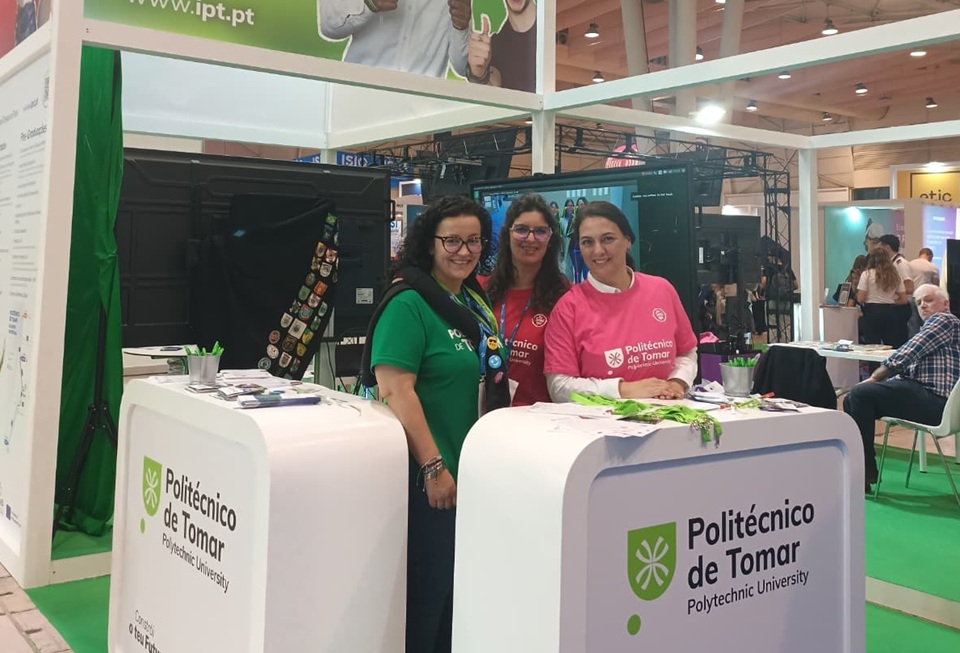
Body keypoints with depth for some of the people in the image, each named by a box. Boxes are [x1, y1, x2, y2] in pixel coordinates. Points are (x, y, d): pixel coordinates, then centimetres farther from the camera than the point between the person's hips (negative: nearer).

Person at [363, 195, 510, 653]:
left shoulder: (476, 301, 11)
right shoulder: (408, 303, -14)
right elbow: (395, 389, -22)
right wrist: (434, 467, -23)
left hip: (477, 472, 8)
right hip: (427, 477, -8)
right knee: (425, 595, 4)